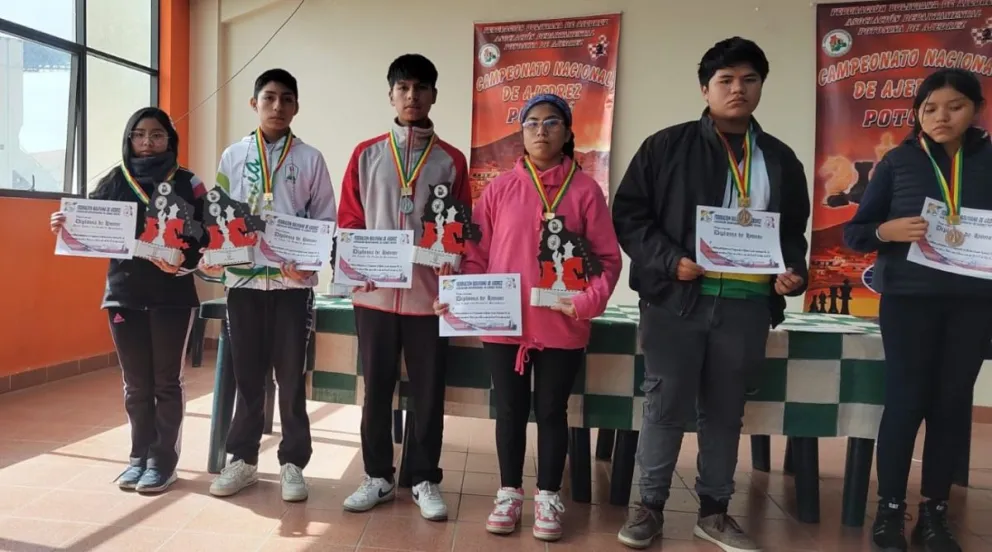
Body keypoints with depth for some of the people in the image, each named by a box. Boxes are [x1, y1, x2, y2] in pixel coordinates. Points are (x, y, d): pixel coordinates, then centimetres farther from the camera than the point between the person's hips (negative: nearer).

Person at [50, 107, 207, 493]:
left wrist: (184, 260, -23)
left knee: (166, 381, 3)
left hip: (173, 296, -2)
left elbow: (205, 237, -5)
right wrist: (66, 227, -13)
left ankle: (163, 461, 13)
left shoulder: (187, 183, 1)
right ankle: (140, 457, 23)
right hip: (124, 294, 3)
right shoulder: (113, 182, 8)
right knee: (136, 384, 10)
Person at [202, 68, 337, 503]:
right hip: (243, 279, 2)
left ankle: (292, 463, 17)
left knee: (291, 375, 5)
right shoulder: (233, 156, 9)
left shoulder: (310, 158, 4)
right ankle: (243, 459, 24)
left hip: (292, 281, -1)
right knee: (246, 374, 10)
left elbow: (326, 220, 2)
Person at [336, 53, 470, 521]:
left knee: (428, 391, 7)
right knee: (377, 388, 11)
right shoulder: (366, 154, 7)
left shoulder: (451, 160, 5)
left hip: (429, 294, -1)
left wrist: (454, 262, -10)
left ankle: (424, 480, 23)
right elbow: (348, 221, 7)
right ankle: (377, 477, 26)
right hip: (374, 293, 1)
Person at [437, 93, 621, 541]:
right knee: (510, 411, 11)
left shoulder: (585, 189, 1)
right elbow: (477, 254, 4)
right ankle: (509, 493, 28)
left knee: (552, 410, 10)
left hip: (562, 327, -1)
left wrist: (589, 301, -16)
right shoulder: (499, 188, 4)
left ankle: (548, 498, 27)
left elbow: (608, 257, -1)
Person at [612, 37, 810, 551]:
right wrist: (670, 261, -15)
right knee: (666, 405, 4)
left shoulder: (781, 159, 14)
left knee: (726, 410, 13)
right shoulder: (667, 146, 2)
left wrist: (794, 272, -1)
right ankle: (650, 506, 22)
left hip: (748, 305, 4)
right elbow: (628, 214, -2)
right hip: (676, 299, -3)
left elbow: (795, 231, 19)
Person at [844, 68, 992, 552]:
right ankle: (889, 511, 12)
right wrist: (889, 230, -20)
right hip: (909, 298, -2)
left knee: (953, 401, 7)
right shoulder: (899, 160, 1)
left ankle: (934, 512, 20)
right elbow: (854, 233, -1)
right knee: (907, 399, 0)